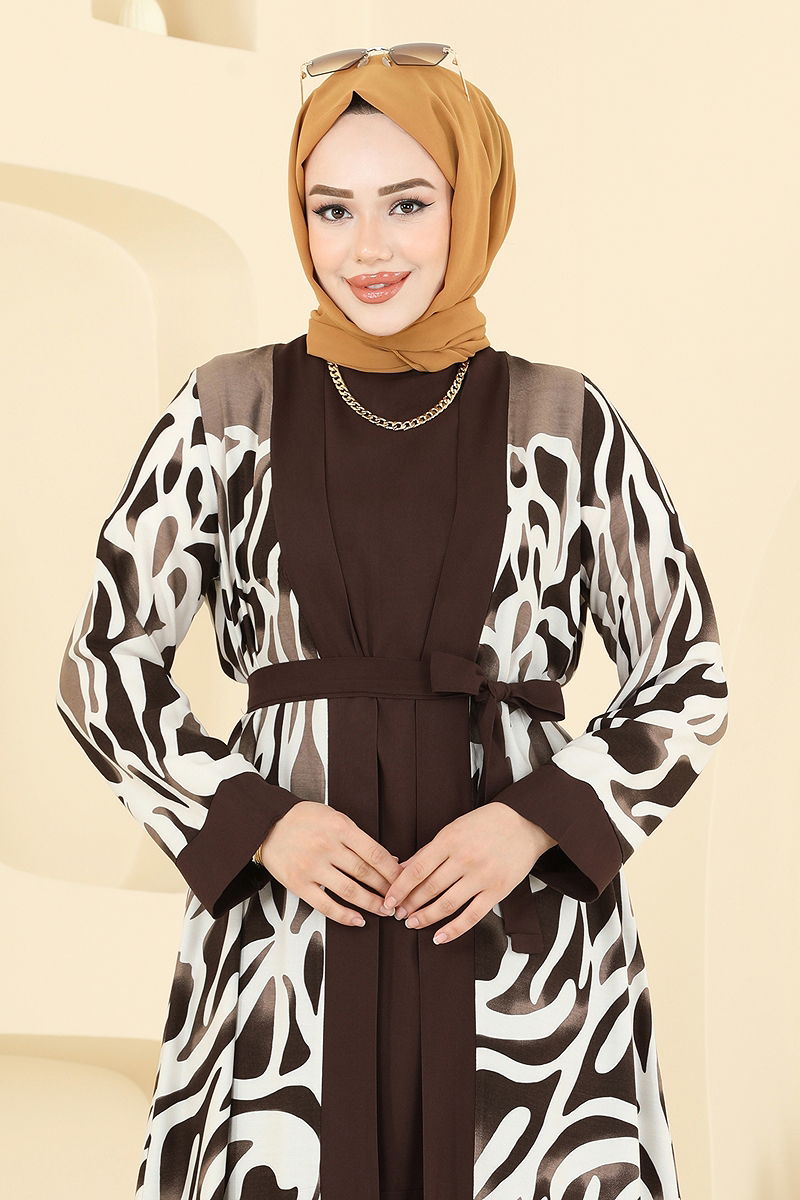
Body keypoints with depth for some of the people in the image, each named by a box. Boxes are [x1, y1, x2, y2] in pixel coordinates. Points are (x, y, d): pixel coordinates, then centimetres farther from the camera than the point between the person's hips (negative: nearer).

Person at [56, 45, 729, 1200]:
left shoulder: (569, 423, 2)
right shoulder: (229, 409, 3)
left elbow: (688, 679, 7)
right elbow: (107, 665, 6)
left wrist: (537, 819, -9)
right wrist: (257, 823, -9)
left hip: (524, 927, 0)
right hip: (285, 929, 0)